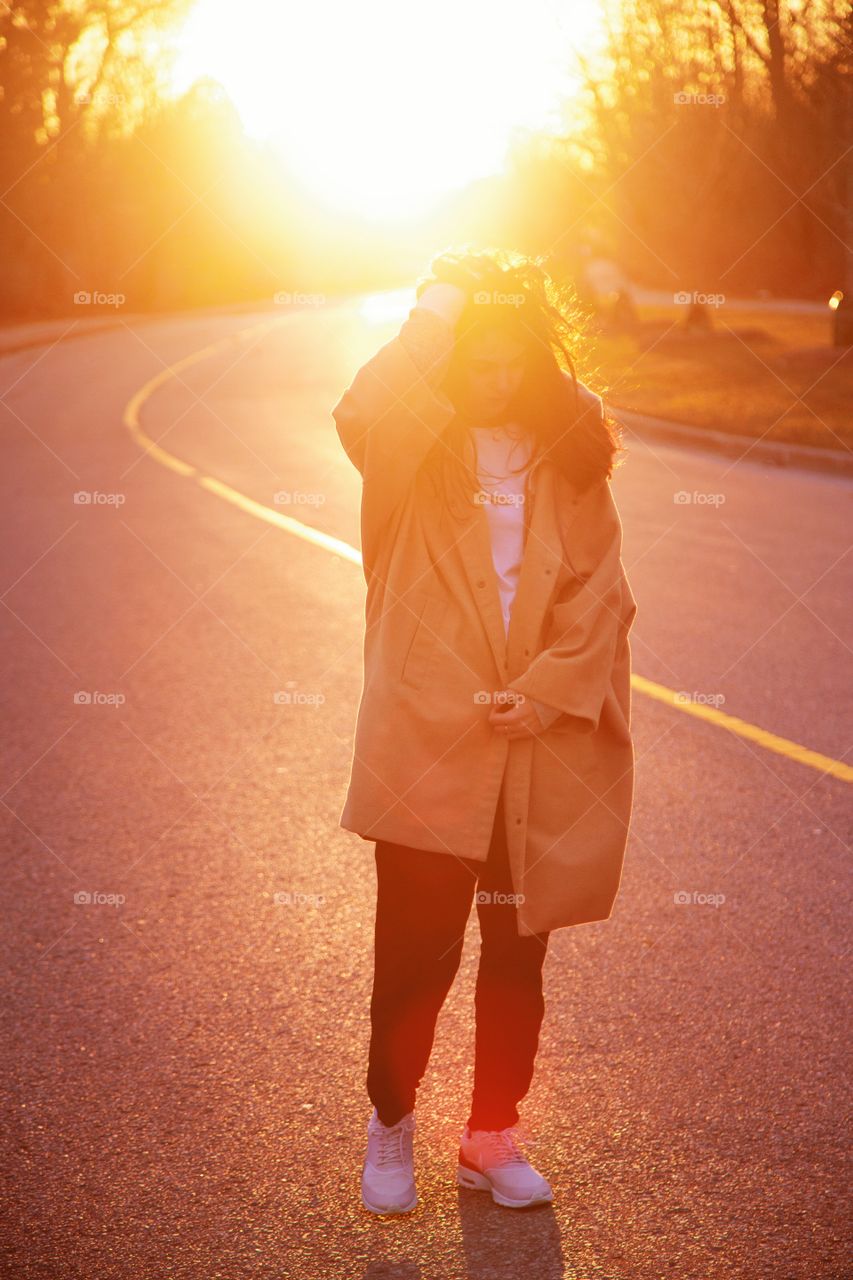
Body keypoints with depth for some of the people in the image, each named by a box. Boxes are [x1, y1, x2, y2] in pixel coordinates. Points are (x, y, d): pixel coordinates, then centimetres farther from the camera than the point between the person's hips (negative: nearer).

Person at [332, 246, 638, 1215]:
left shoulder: (568, 462, 7)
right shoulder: (413, 452, 0)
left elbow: (600, 593, 3)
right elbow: (362, 418, -25)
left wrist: (548, 689, -10)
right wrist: (434, 317, -19)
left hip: (542, 759, 3)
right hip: (427, 745, -2)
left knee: (518, 957, 13)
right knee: (418, 952, 3)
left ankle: (493, 1138, 30)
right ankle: (390, 1120, 29)